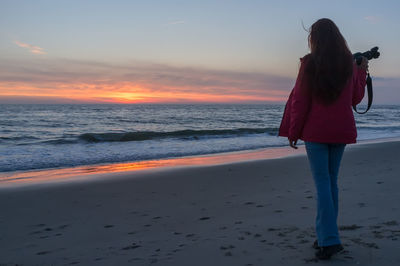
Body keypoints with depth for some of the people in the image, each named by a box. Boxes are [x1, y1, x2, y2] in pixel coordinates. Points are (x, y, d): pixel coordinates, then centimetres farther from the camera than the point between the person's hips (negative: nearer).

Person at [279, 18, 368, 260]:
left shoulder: (309, 63, -7)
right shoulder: (350, 64, 5)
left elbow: (300, 100, -8)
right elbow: (356, 98, 15)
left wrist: (293, 131, 0)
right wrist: (363, 71, 27)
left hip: (315, 131, -4)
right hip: (341, 131, 4)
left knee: (322, 183, -2)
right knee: (332, 181, 13)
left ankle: (329, 240, -7)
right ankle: (326, 236, 20)